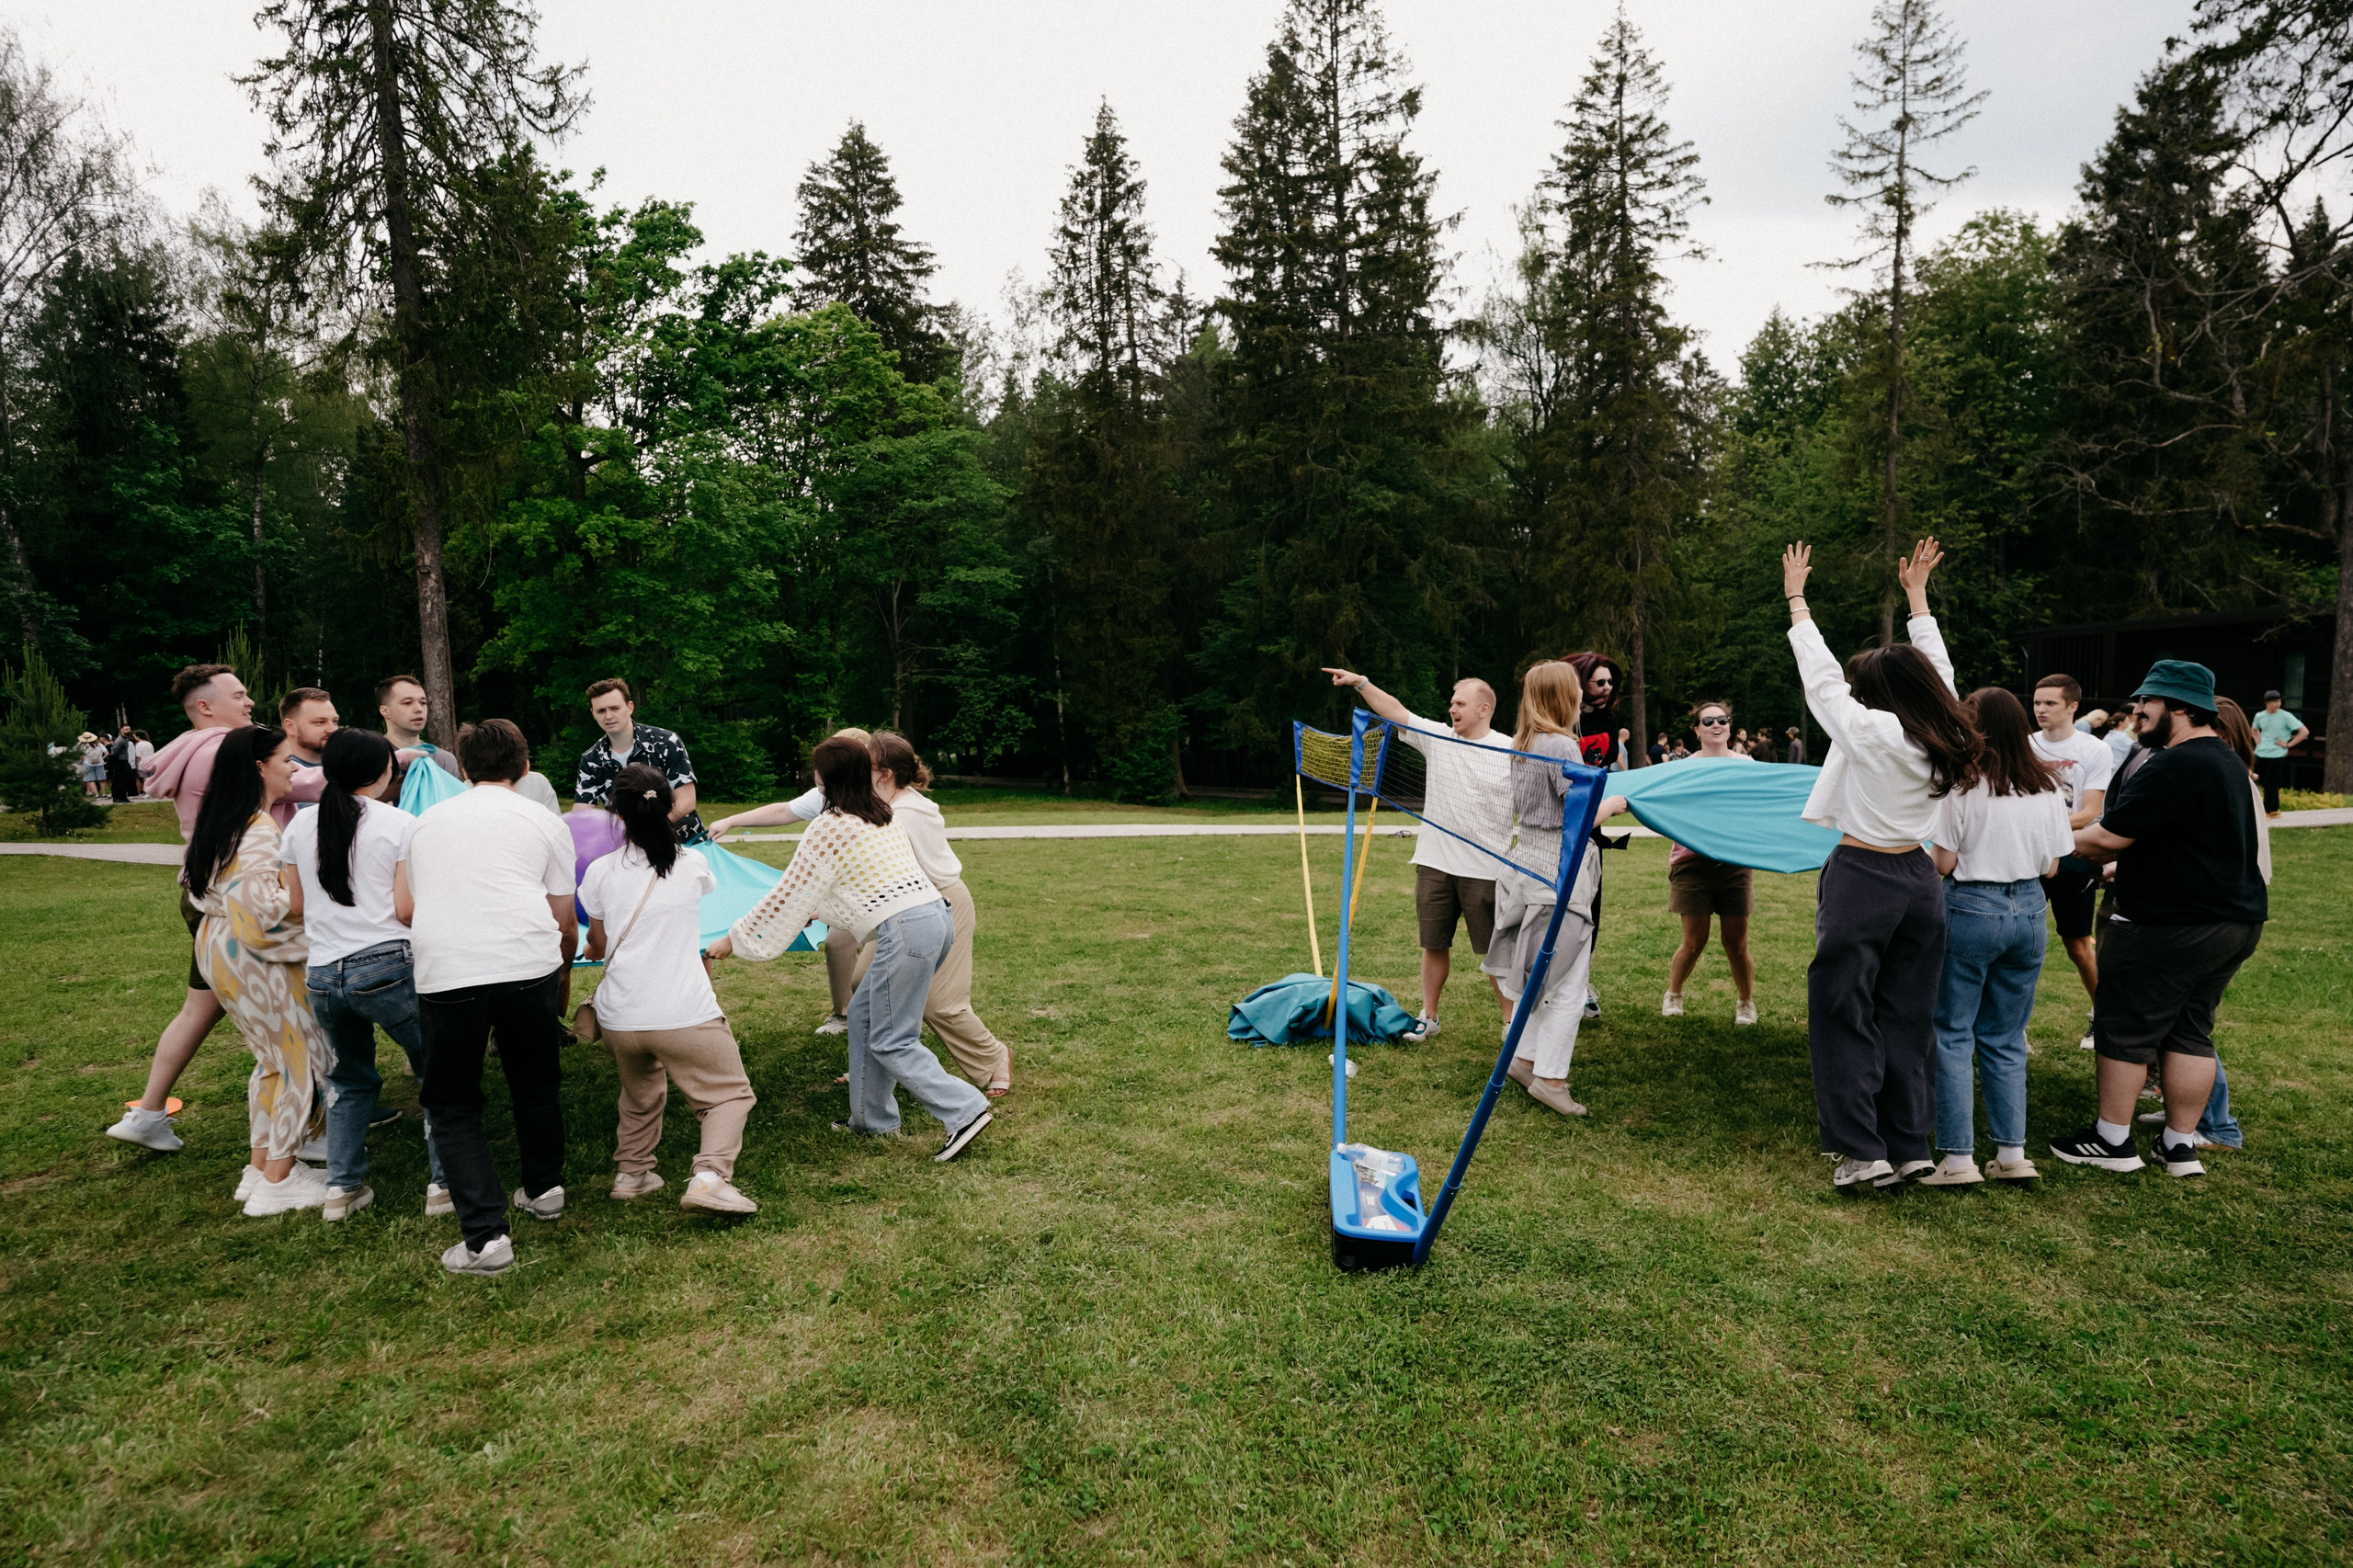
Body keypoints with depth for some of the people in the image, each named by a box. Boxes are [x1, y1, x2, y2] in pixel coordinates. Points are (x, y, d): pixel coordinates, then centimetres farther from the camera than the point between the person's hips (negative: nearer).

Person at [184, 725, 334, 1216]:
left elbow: (196, 882, 21)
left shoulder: (218, 821, 10)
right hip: (252, 955, -10)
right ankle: (277, 1182, 6)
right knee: (302, 1060, 0)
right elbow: (264, 902, -29)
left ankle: (262, 1167, 25)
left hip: (218, 948, 10)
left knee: (274, 1059, 19)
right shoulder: (259, 829, -21)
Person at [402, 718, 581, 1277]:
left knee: (453, 1105, 13)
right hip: (529, 963, 0)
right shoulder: (543, 823, 14)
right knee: (535, 1083, 23)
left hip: (443, 973, 1)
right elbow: (564, 921, 14)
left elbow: (404, 907, 25)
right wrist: (565, 972, 33)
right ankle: (544, 1189, 39)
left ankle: (485, 1236, 4)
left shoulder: (427, 821, 23)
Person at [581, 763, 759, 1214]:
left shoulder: (601, 873, 4)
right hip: (684, 1016, -3)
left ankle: (631, 1172, 31)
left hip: (618, 1019, 3)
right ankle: (710, 1176, -12)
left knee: (640, 1095, 29)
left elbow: (598, 946, 17)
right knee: (730, 1094, 6)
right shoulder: (692, 864, 2)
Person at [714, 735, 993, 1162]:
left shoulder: (827, 830, -5)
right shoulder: (885, 815, 19)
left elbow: (788, 895, 1)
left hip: (906, 930, -9)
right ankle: (872, 1118, 25)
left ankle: (965, 1110, -8)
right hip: (938, 914, 9)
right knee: (865, 1014, 19)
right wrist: (824, 909, 48)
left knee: (891, 1042, 0)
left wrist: (734, 939, 13)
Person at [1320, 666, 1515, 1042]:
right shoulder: (1436, 736, 4)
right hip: (1434, 864, 4)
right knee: (1434, 945, 13)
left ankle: (1512, 1022, 18)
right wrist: (1361, 683, -4)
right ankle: (1428, 1017, 27)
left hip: (1485, 870, -3)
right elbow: (1395, 711, 3)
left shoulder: (1511, 752, -5)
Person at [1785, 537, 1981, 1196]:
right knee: (1908, 1018, 12)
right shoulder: (1945, 738, 4)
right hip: (1918, 879, 7)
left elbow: (1820, 677, -4)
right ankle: (1910, 1147, 18)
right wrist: (1918, 596, 30)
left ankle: (1863, 1151, 1)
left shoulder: (1871, 730, -13)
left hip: (1862, 878, -7)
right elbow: (1937, 671, 19)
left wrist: (1796, 599, 7)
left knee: (1843, 1015, 1)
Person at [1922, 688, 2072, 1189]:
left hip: (1970, 909, -5)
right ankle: (2012, 1154, 16)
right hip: (2028, 910, 5)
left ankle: (1958, 1158, 1)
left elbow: (1943, 863, -11)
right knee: (2006, 1038, 14)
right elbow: (2052, 866, 7)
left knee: (1952, 1034, 3)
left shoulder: (1964, 784, -12)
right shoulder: (2047, 786, 3)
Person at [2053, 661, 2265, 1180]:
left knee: (2125, 1029, 2)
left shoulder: (2172, 767, -20)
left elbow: (2108, 837, -20)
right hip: (2235, 919, 10)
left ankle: (2112, 1140, 11)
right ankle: (2180, 1144, 19)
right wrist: (2116, 862, 22)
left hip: (2170, 926, -10)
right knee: (2191, 1032, 14)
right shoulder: (2226, 760, 14)